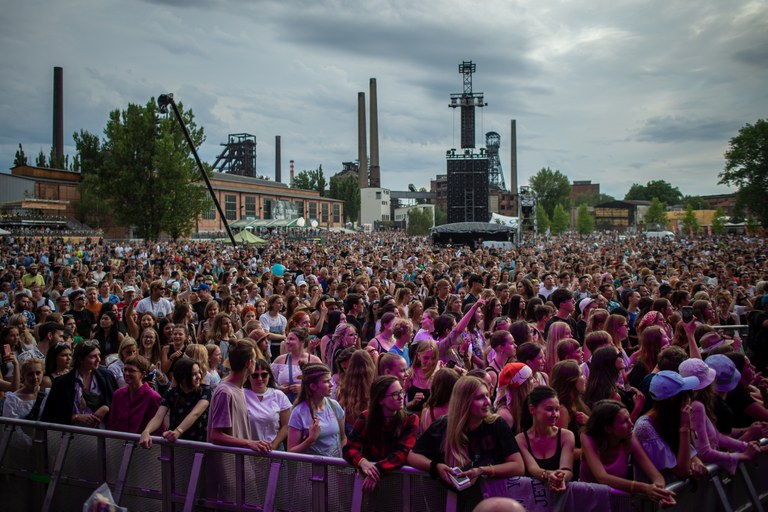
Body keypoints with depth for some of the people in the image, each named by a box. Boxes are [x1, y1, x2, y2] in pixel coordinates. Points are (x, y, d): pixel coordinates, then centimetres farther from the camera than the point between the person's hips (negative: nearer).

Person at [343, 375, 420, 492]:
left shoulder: (410, 420, -4)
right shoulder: (365, 418, -1)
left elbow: (403, 452, -16)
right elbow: (350, 448, -8)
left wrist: (379, 470, -31)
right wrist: (363, 462, -29)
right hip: (368, 478, -1)